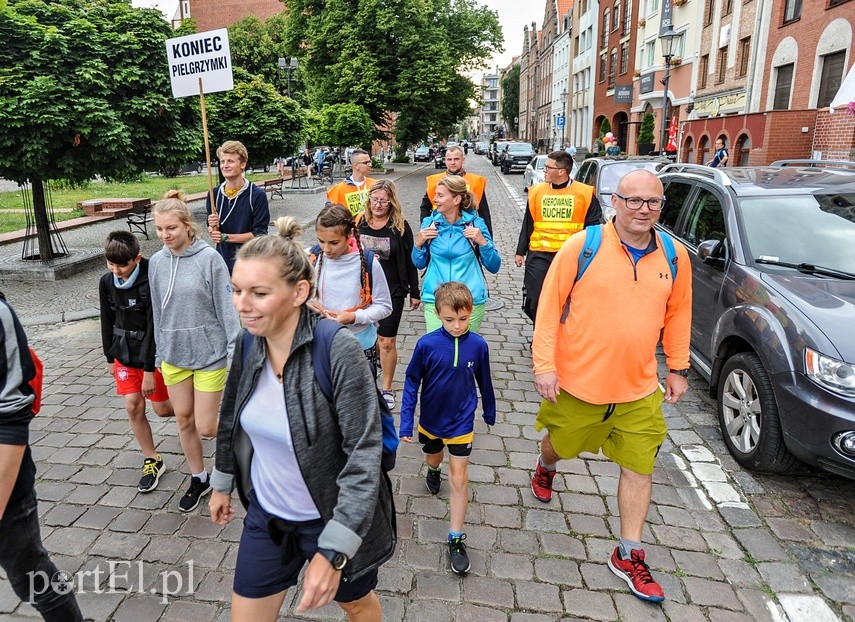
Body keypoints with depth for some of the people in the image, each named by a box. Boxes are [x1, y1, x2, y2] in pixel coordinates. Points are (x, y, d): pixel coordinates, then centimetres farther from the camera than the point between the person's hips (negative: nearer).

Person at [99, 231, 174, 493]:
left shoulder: (151, 282, -22)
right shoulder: (106, 282, -3)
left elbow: (154, 328, -20)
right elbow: (108, 322, 9)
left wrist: (149, 370, -17)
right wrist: (110, 358, 14)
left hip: (153, 354, -5)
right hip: (125, 354, 5)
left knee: (162, 409, 3)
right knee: (133, 407, 2)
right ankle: (152, 461, 17)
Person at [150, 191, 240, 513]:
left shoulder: (209, 258, -14)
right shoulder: (157, 262, 2)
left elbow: (227, 307, -12)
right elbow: (158, 311, 11)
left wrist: (235, 353, -12)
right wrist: (160, 353, 14)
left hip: (209, 352, -5)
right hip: (174, 354, 5)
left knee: (205, 426, -1)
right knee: (184, 420, 14)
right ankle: (199, 479, 34)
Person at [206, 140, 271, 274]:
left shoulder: (257, 195, -11)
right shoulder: (215, 194, 4)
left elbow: (259, 234, -12)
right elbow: (213, 234, 12)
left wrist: (226, 237, -14)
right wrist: (213, 228, -11)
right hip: (223, 260, 4)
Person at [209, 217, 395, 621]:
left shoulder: (339, 351, -29)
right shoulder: (249, 344, -10)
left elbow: (364, 455, -27)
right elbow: (232, 417, 8)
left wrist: (333, 551, -27)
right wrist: (222, 483, 19)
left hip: (331, 517, -4)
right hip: (265, 513, 5)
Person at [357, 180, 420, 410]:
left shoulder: (400, 226, -6)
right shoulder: (358, 223, 0)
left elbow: (409, 261, -1)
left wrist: (414, 293, 0)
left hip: (392, 292, -3)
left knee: (387, 342, 2)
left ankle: (387, 388, 17)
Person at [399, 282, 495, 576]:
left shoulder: (478, 345, -17)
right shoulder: (426, 344, -21)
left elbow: (484, 381, 0)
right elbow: (411, 383, -11)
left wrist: (490, 412, 13)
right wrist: (406, 422, -12)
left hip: (461, 422, -1)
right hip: (430, 420, 1)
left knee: (459, 478, 0)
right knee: (433, 457, 28)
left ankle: (456, 539, 14)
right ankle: (433, 471, 65)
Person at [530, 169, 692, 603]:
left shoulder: (675, 257, -1)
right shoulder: (581, 247, -13)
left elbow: (678, 315, 10)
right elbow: (549, 307, -11)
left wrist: (678, 369, 10)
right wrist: (544, 364, -13)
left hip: (640, 389, 3)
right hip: (577, 381, -2)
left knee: (639, 469, 7)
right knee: (559, 445, 21)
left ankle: (628, 556, 26)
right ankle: (545, 469, 59)